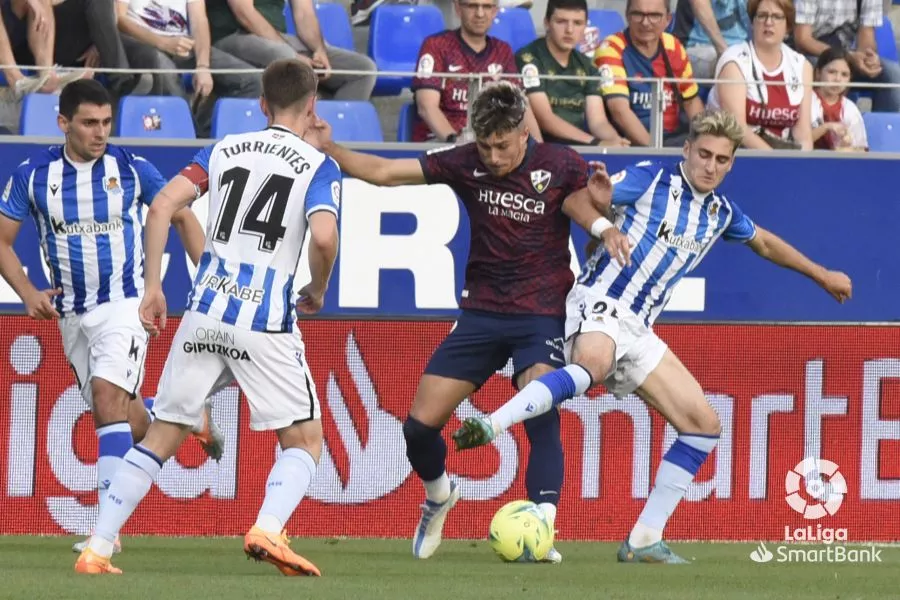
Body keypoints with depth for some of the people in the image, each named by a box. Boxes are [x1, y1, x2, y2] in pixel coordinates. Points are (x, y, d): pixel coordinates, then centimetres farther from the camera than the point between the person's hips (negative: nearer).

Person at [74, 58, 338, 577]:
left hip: (205, 312, 4)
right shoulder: (319, 167, 1)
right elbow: (324, 237, -16)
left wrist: (153, 287, 6)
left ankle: (97, 550, 6)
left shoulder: (224, 151, 12)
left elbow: (161, 208, 1)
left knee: (163, 435, 13)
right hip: (266, 321, -4)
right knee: (306, 440, 8)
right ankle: (267, 530, -19)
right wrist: (318, 291, 3)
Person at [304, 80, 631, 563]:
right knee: (420, 424, 0)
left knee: (541, 416, -27)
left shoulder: (560, 166, -6)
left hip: (541, 317, -3)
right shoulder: (465, 163, -1)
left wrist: (603, 226, -38)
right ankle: (439, 496, 31)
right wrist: (327, 149, -11)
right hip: (481, 314, 3)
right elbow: (383, 172, 0)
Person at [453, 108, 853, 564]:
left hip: (636, 329, 8)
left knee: (703, 424, 2)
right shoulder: (650, 180, -4)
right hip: (599, 304, -8)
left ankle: (643, 542, 5)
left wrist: (822, 275, 44)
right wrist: (600, 189, -36)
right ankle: (488, 427, -51)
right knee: (594, 362, -43)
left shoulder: (721, 213, 15)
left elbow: (765, 243, 35)